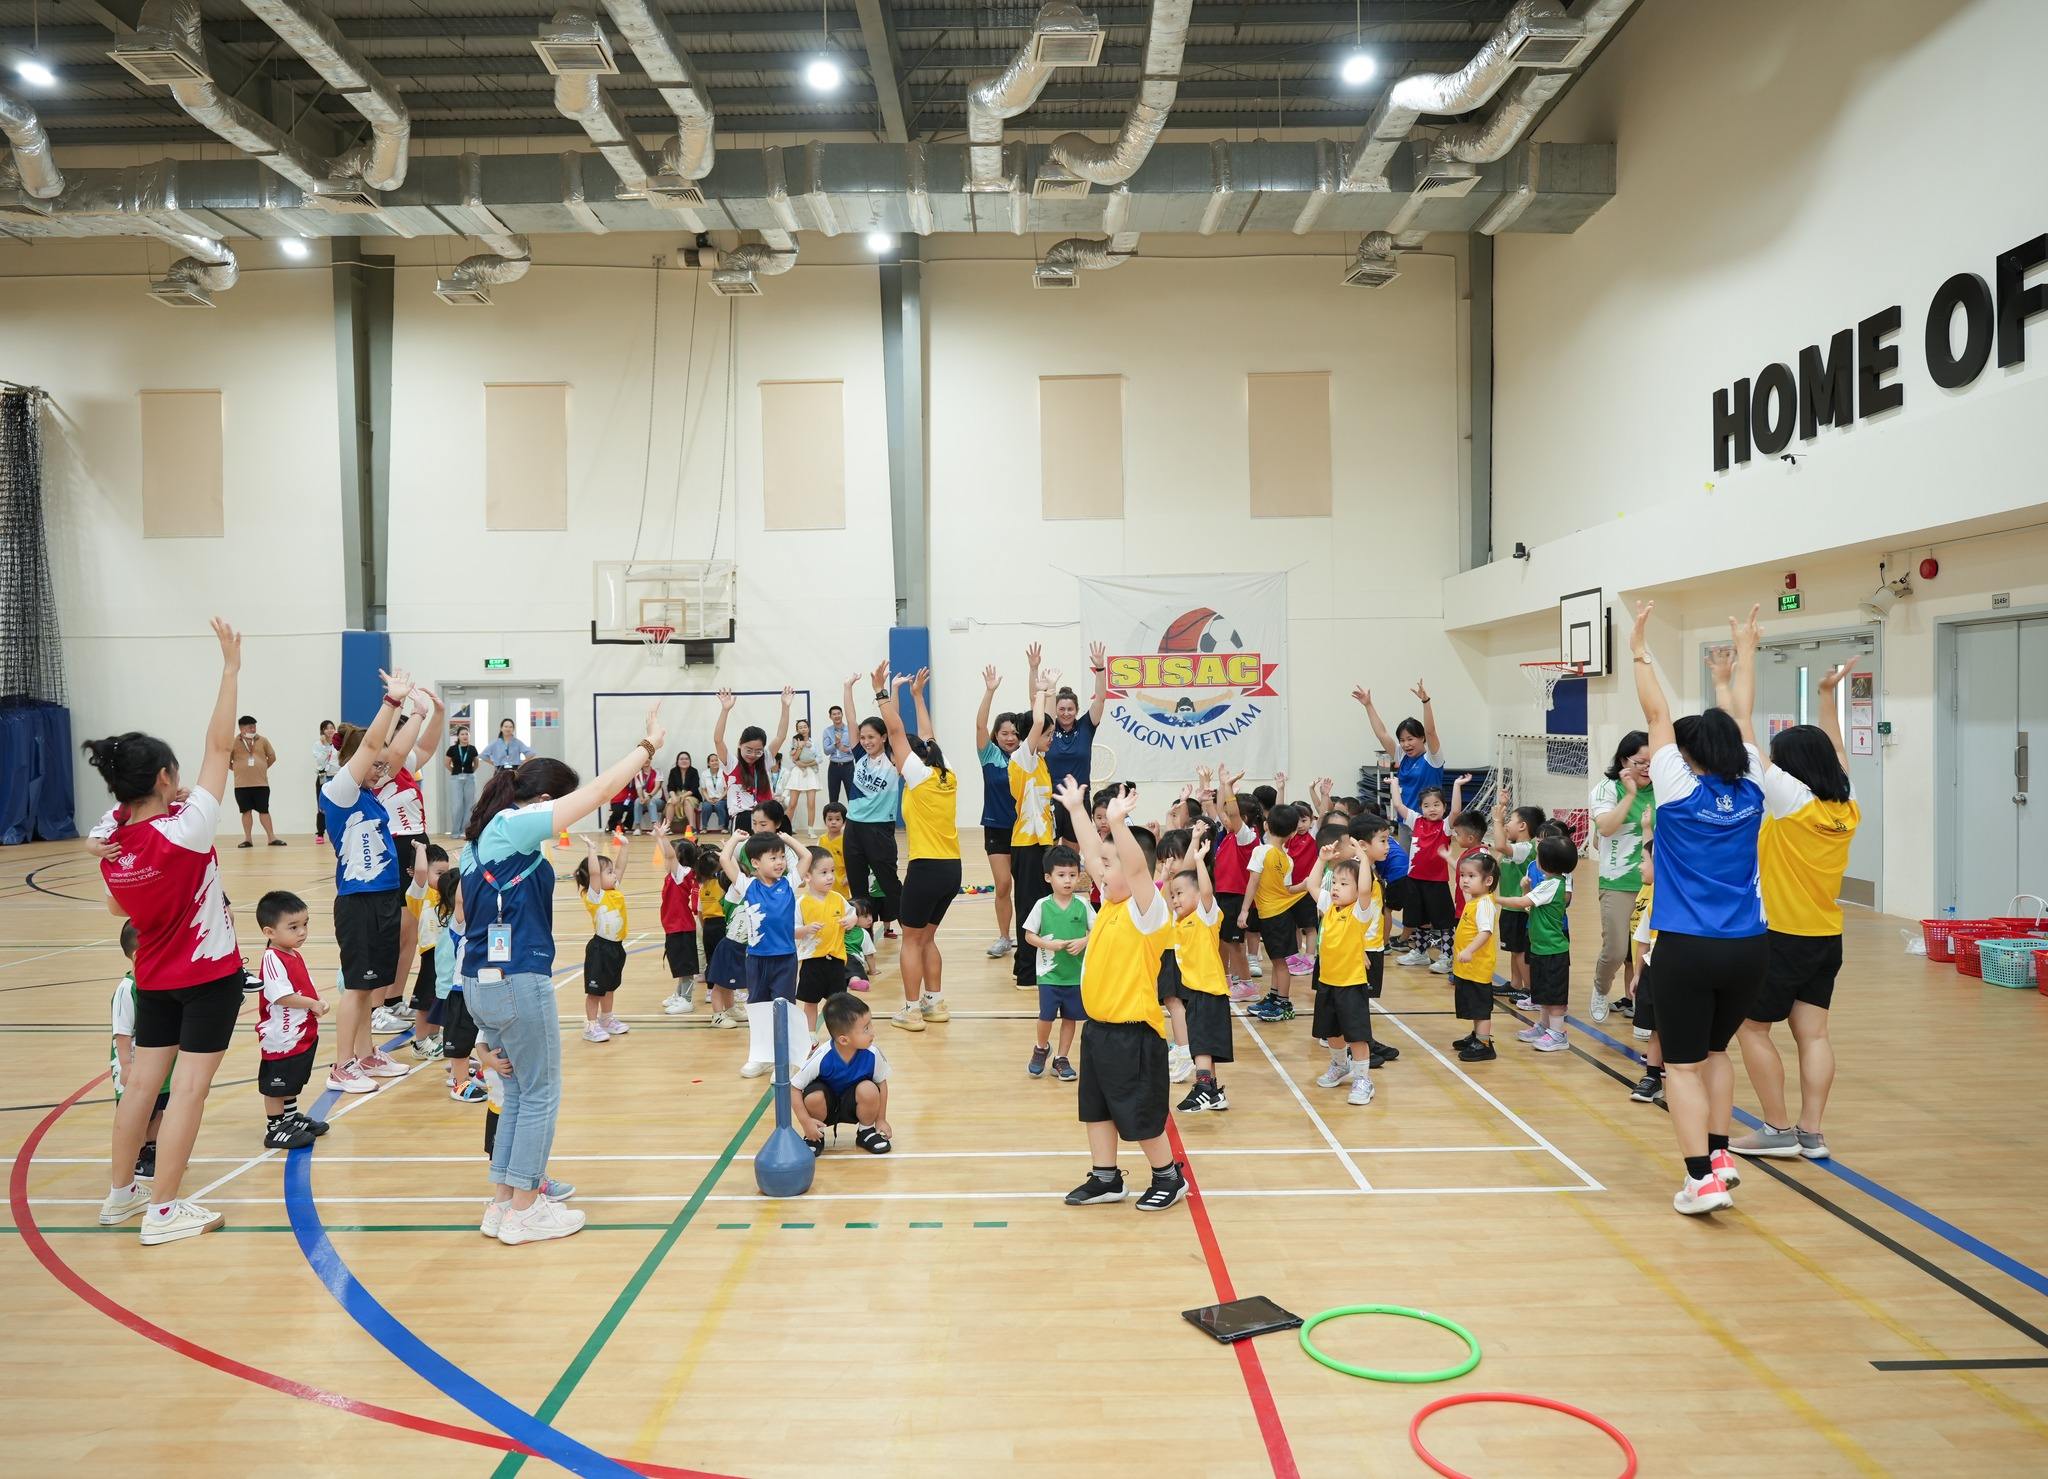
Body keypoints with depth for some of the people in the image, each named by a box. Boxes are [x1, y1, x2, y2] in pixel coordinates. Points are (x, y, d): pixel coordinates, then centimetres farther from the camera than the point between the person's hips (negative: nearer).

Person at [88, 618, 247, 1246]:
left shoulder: (108, 838, -5)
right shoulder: (183, 830, -24)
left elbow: (118, 909, 10)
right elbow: (219, 747, -22)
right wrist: (231, 666, -19)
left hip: (154, 976, 7)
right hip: (209, 973, -6)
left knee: (143, 1079, 16)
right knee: (189, 1086, 0)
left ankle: (120, 1191, 28)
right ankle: (162, 1210, 5)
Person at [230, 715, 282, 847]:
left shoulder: (262, 740, 4)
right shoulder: (234, 742, -1)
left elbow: (272, 756, 14)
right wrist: (238, 770, 5)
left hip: (261, 783, 1)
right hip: (242, 785, -1)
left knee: (264, 811, 4)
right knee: (246, 811, 6)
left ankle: (272, 838, 8)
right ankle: (248, 839, 13)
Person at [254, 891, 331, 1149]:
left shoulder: (294, 955, 8)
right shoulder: (273, 959, -23)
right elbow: (281, 996, -29)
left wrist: (318, 1003, 1)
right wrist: (312, 1004, -22)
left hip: (302, 1034, 10)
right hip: (281, 1038, -10)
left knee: (292, 1081, 24)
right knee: (275, 1085, 4)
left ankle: (292, 1118, 39)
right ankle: (275, 1130, 14)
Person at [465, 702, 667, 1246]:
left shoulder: (481, 836, 14)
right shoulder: (515, 824, -13)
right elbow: (599, 790, -15)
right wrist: (648, 745, -5)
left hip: (480, 980, 9)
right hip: (519, 981, -9)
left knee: (518, 1091, 19)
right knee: (541, 1094, 4)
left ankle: (502, 1203, 24)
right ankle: (524, 1211, 11)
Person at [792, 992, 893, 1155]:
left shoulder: (872, 1054, -24)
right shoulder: (821, 1058, -30)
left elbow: (882, 1083, -6)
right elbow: (793, 1087, -19)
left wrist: (881, 1119, -2)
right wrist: (805, 1122, -24)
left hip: (852, 1104, 1)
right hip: (826, 1106, -1)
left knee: (869, 1090, -31)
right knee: (814, 1097, -34)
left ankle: (866, 1131, 1)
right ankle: (815, 1136, -1)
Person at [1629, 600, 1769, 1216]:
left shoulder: (1680, 791, -9)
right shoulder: (1750, 790, 2)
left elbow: (1657, 715, -4)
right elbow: (1741, 716, 14)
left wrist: (1640, 651, 4)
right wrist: (1745, 651, 25)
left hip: (1687, 948, -5)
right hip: (1749, 946, 5)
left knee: (1683, 1063, 3)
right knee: (1714, 1050, 24)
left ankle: (1703, 1176, -4)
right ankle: (1720, 1152, 24)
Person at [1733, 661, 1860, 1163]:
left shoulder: (1793, 799, -15)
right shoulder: (1848, 806, 3)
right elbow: (1836, 751, 20)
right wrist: (1828, 695, 27)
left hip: (1781, 937, -7)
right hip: (1826, 938, 7)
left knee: (1753, 1028, 4)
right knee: (1813, 1033, 7)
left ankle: (1779, 1129, 6)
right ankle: (1811, 1133, 8)